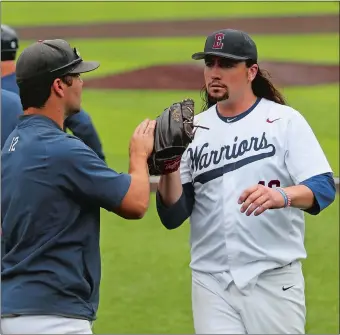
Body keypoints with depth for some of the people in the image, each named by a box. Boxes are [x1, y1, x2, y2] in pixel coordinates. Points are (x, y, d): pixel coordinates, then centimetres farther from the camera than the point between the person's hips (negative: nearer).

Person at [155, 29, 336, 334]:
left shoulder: (286, 121, -1)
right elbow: (172, 217, 4)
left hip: (274, 280, -2)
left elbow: (324, 188, -14)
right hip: (211, 283, 2)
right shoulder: (193, 129, 9)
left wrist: (282, 196, -35)